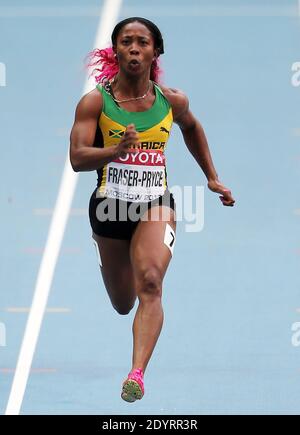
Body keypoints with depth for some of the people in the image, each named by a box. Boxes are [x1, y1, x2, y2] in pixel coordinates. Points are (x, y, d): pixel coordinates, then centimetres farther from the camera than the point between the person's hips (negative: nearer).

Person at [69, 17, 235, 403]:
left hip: (156, 204, 0)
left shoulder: (172, 101, 0)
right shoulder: (95, 102, -8)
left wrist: (212, 178, 24)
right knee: (122, 305, 17)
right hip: (110, 208, 0)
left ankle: (137, 373, -37)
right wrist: (117, 150, -35)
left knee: (150, 283, -27)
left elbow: (192, 128, 23)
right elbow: (77, 158, -17)